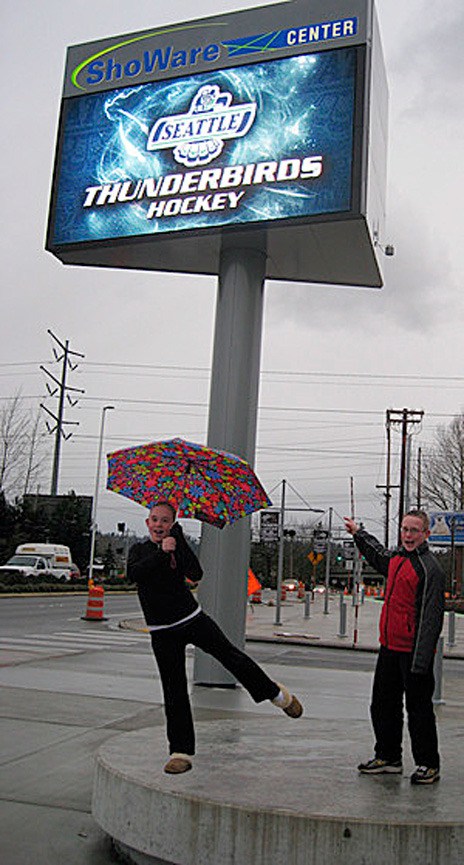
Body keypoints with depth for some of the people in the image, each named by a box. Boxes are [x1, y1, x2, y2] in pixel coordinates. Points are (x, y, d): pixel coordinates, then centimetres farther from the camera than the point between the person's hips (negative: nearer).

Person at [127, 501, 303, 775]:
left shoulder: (177, 546, -2)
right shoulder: (139, 550, 4)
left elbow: (196, 573, -19)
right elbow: (134, 573, -18)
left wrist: (178, 540, -25)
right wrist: (161, 553, -26)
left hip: (193, 619, -1)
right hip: (163, 633, 1)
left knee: (231, 656, -3)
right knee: (174, 690, 2)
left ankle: (277, 694, 19)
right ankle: (181, 752, 10)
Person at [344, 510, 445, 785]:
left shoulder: (430, 568, -16)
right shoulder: (395, 558, 9)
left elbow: (430, 618, -20)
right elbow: (378, 555, 36)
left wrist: (420, 660, -23)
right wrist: (358, 533, 44)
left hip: (413, 652, -8)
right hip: (389, 648, 8)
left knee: (419, 710, 3)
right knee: (383, 705, 16)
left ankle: (429, 764, 18)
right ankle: (388, 757, 30)